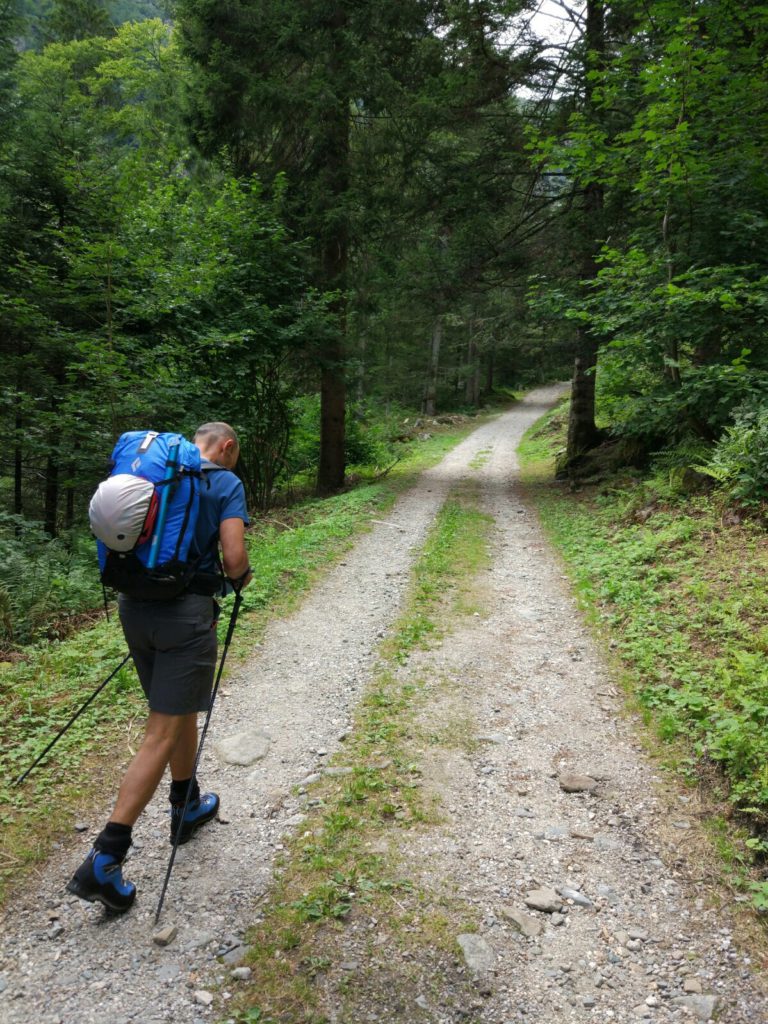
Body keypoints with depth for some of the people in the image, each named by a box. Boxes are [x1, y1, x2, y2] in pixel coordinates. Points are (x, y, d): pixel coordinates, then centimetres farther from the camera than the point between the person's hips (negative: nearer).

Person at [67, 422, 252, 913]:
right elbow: (234, 558, -15)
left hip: (134, 605, 7)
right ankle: (103, 862, -1)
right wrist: (241, 578, 7)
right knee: (164, 733, -1)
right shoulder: (226, 483, -5)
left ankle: (188, 807, 40)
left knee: (180, 710, 24)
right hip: (186, 612, -7)